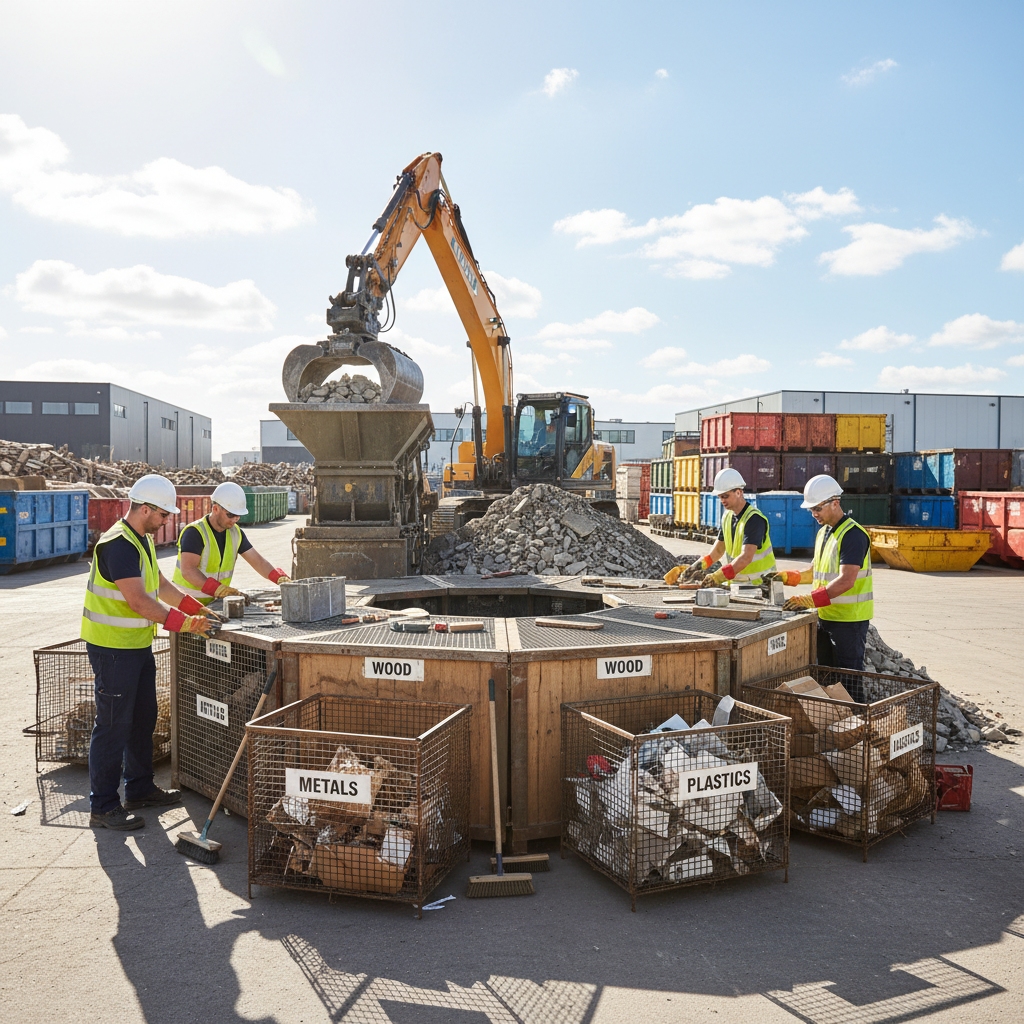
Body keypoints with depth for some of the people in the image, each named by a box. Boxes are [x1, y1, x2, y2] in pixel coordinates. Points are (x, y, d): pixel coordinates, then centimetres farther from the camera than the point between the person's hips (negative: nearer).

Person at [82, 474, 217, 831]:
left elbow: (159, 584, 19)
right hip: (113, 648, -10)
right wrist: (182, 623, -24)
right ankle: (103, 807, 7)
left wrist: (196, 609, 11)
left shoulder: (143, 540, 11)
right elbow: (138, 601, -26)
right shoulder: (118, 544, -21)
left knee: (142, 719, 17)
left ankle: (139, 788, 31)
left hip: (138, 645, 10)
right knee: (113, 725, -3)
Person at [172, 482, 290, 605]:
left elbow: (258, 561, 7)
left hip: (215, 601, 5)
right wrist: (216, 588, -39)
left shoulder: (235, 532, 7)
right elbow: (187, 570, -26)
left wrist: (279, 578, -10)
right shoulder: (194, 533, -15)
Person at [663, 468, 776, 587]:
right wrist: (699, 565, 0)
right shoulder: (727, 515, 9)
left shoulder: (754, 519, -16)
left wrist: (719, 576, -36)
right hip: (735, 583, 7)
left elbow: (746, 558, -27)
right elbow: (718, 550, 16)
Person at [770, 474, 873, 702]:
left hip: (849, 618, -9)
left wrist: (811, 599, -31)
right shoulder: (823, 532, 13)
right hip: (824, 615, 9)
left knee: (849, 678, -3)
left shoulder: (853, 534, -17)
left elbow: (846, 581, -26)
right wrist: (789, 577, 5)